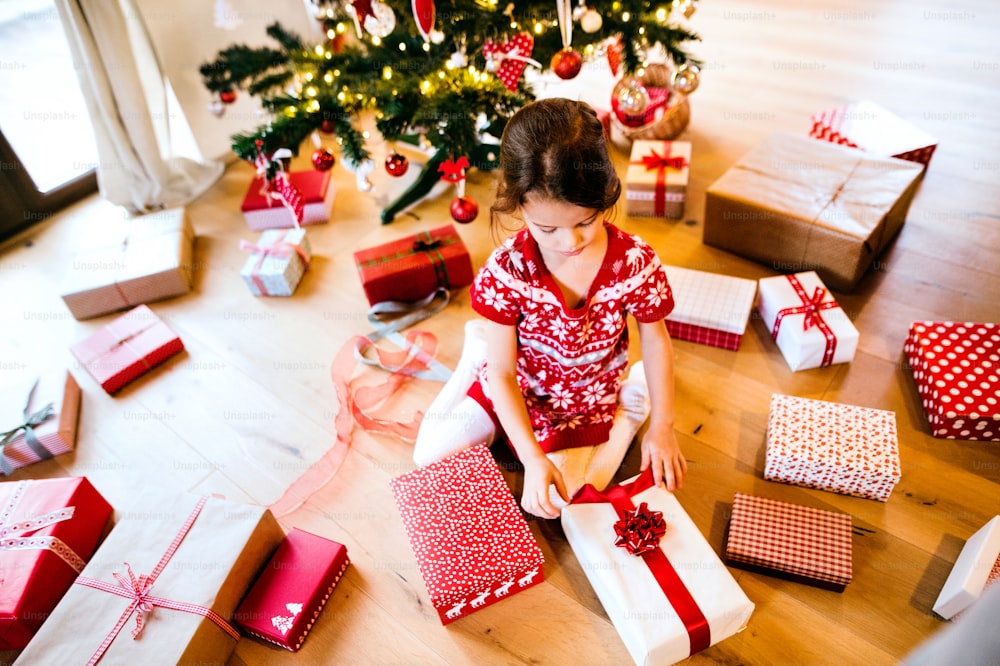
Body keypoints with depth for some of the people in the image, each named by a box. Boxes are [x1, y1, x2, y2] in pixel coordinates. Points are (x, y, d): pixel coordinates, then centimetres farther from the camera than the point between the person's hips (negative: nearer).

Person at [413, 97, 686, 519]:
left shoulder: (634, 261, -27)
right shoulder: (506, 270, -28)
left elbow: (655, 341, -8)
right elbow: (502, 373, -20)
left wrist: (662, 427, -6)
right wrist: (532, 458, -26)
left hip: (587, 402, 0)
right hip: (516, 388, 1)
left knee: (553, 503, -9)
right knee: (429, 457, 2)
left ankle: (629, 409, 13)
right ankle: (477, 352, 22)